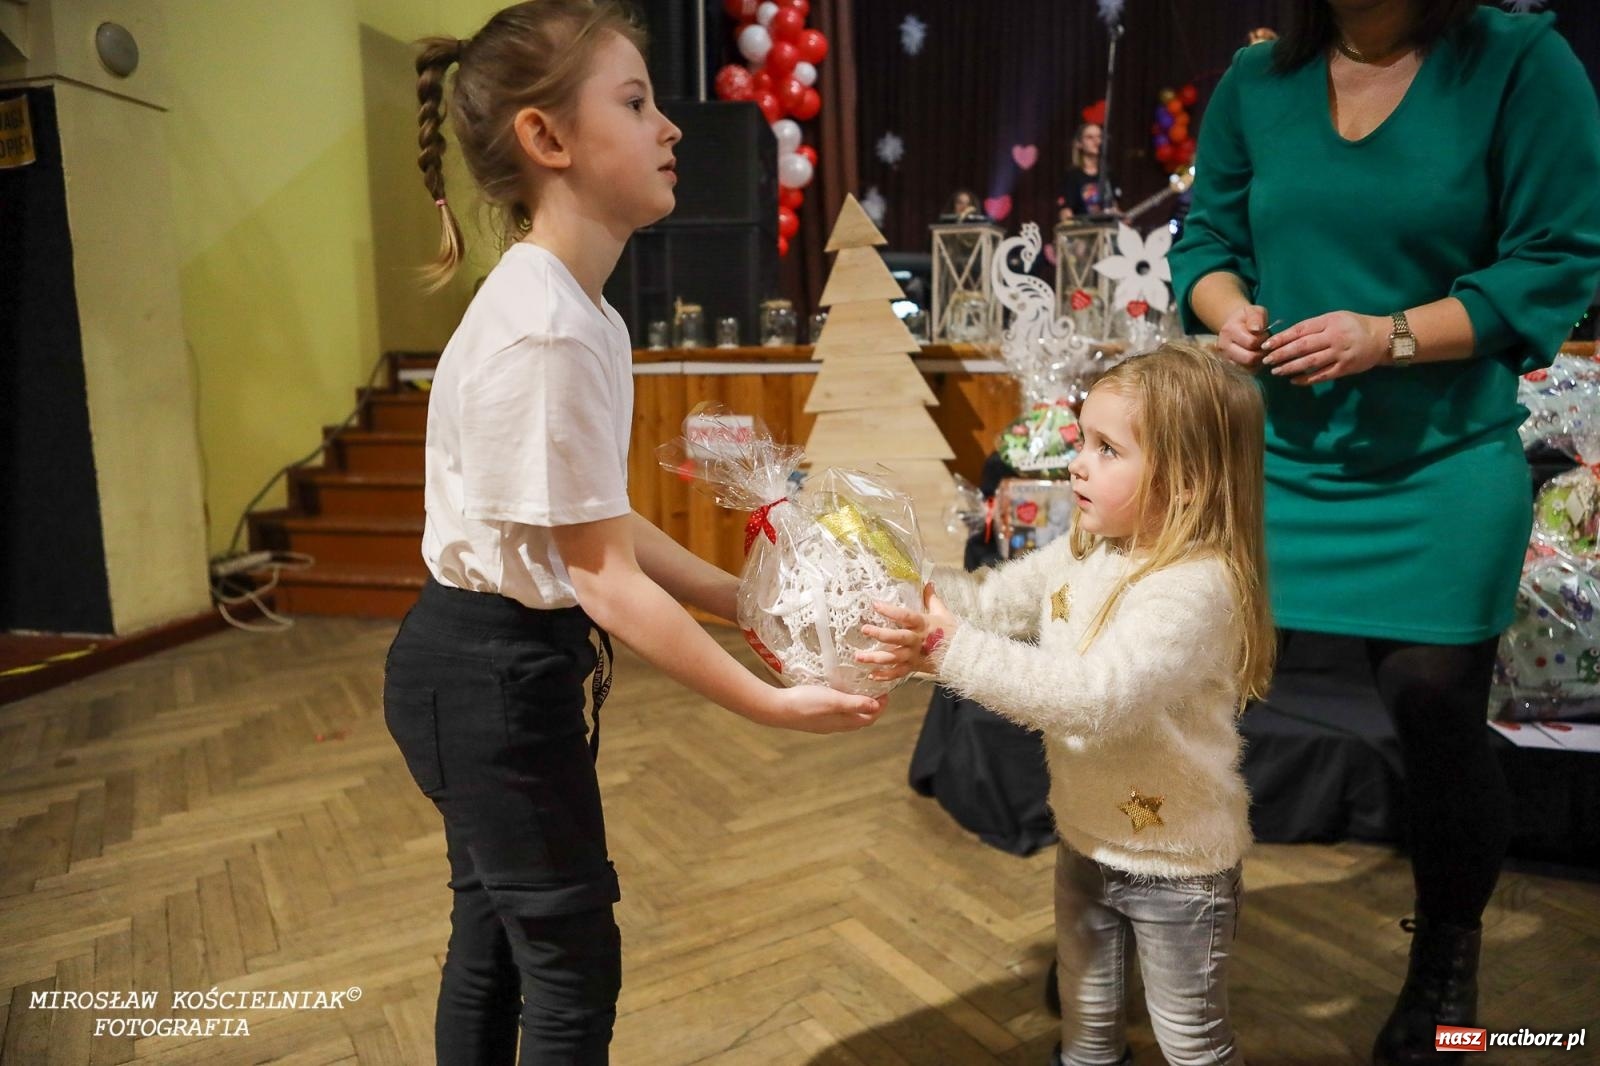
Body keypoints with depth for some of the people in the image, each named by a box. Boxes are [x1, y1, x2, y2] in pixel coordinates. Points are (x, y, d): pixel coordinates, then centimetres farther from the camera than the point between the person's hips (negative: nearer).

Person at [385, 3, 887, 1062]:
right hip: (491, 676, -9)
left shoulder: (570, 308, 5)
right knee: (574, 961, 9)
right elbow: (604, 577, -22)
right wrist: (770, 701, -17)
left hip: (487, 667, 9)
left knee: (494, 933, 25)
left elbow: (604, 525, 7)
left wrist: (746, 601, 8)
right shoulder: (547, 334, -25)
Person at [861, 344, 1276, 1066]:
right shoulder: (1083, 553, -4)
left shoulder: (1197, 587, -30)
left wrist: (951, 653, -42)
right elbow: (990, 602, 0)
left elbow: (1095, 697, -40)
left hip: (1174, 858, -7)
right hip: (1086, 838, 7)